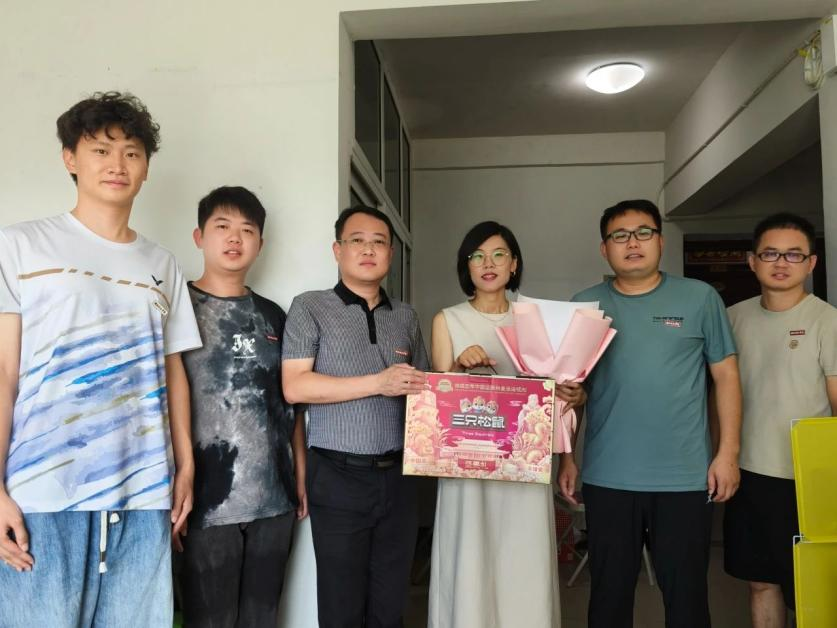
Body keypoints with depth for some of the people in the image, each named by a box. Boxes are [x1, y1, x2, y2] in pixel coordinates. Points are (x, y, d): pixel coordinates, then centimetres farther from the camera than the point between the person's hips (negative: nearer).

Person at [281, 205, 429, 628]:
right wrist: (379, 382, -17)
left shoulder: (406, 317, 12)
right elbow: (294, 387, -11)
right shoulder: (310, 308, -1)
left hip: (397, 475, 4)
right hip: (338, 476, -3)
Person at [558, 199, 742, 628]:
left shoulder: (700, 298, 2)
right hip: (606, 478, 1)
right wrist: (566, 456, 4)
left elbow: (726, 375, 4)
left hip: (685, 477, -1)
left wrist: (728, 452, -3)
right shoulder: (584, 305, 5)